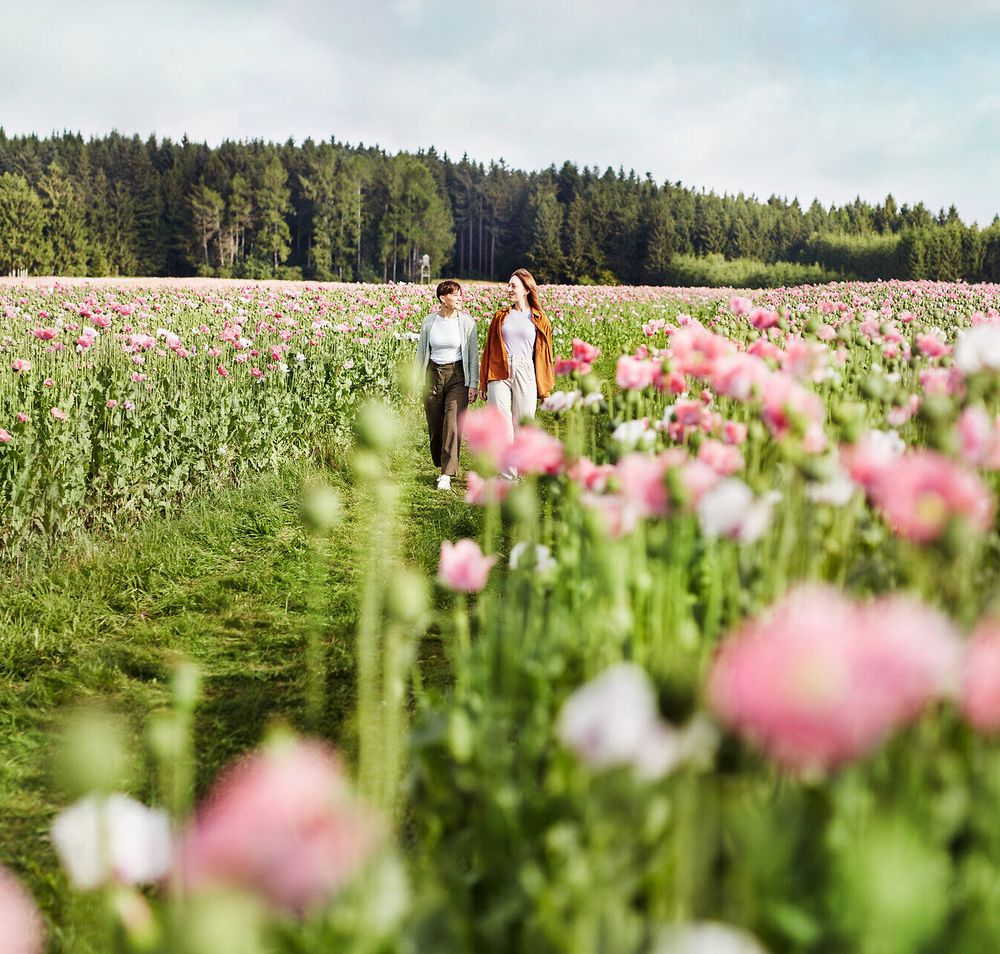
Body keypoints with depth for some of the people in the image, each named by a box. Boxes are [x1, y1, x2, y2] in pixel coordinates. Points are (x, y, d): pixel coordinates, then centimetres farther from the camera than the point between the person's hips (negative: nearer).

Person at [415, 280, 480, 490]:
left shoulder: (467, 323, -3)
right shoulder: (428, 322, 2)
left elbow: (473, 355, 1)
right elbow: (421, 352, 11)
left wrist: (473, 384, -4)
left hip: (457, 376, -2)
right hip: (433, 375, 2)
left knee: (453, 425, -12)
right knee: (434, 425, 6)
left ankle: (446, 475, -10)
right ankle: (442, 466, 27)